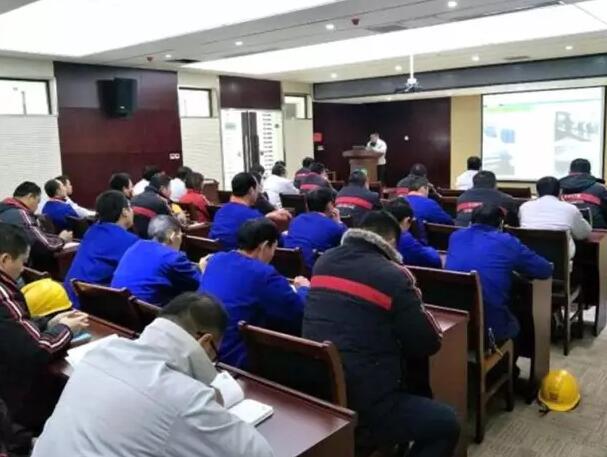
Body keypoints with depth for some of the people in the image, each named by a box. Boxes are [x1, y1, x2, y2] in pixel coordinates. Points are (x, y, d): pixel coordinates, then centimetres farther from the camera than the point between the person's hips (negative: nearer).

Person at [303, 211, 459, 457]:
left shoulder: (324, 261, 4)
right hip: (361, 407, -7)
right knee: (447, 423, 14)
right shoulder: (394, 276, -14)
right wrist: (415, 310, 12)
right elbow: (429, 344, -6)